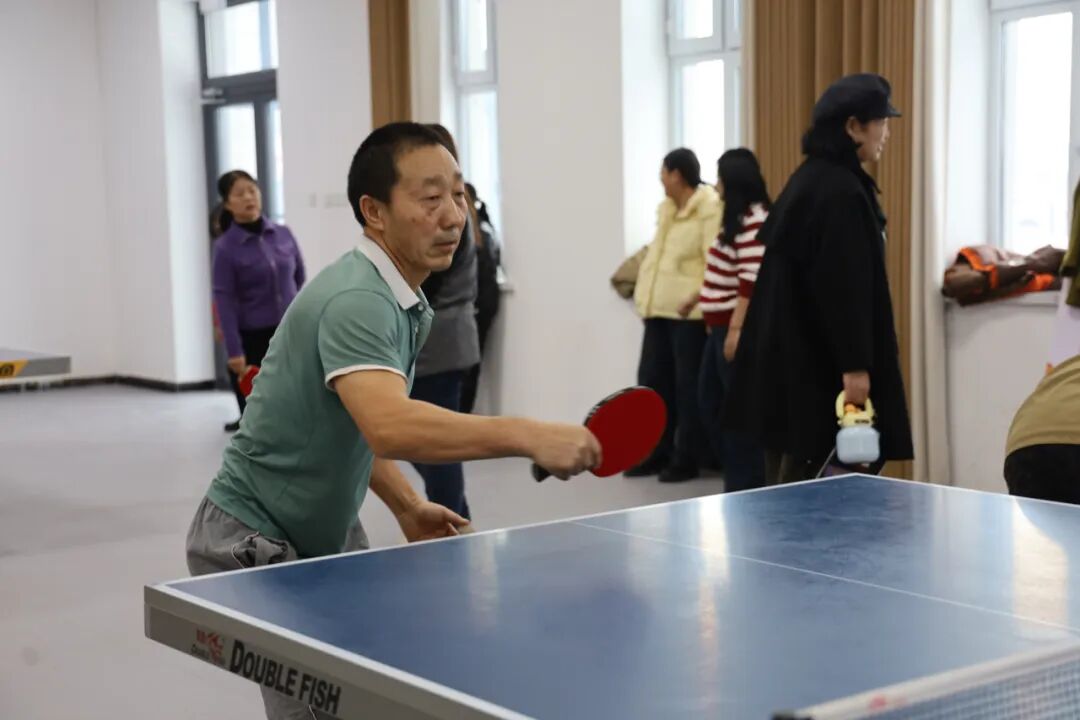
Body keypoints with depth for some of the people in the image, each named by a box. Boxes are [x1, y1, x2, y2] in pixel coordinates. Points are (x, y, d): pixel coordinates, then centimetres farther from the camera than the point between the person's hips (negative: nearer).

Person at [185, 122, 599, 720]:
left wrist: (407, 508, 5)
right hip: (255, 543, -9)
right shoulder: (356, 299, -27)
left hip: (328, 537, 9)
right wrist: (527, 436, -51)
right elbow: (390, 425, -46)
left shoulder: (406, 304, 4)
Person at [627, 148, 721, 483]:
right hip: (659, 308, 9)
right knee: (652, 380, 10)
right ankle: (657, 453, 19)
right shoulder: (666, 209, 19)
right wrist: (646, 297, 15)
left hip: (689, 311, -9)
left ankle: (687, 459, 6)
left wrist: (705, 303, -22)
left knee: (687, 386, -1)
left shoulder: (709, 208, -9)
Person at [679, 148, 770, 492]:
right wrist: (696, 298, 33)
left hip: (738, 328, -10)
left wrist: (736, 329, -24)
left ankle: (748, 486, 4)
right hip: (720, 326, 10)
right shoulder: (736, 220, 15)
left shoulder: (754, 221, -16)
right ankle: (737, 473, 22)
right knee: (710, 401, 14)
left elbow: (752, 281, -22)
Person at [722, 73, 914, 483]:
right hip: (814, 361, -10)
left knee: (788, 487, 13)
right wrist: (854, 365, -20)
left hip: (790, 354, 10)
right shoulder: (840, 192, -17)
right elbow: (843, 287, -21)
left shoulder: (811, 180, 14)